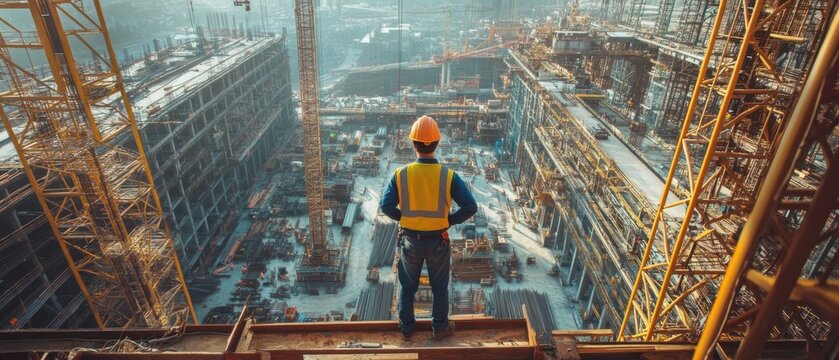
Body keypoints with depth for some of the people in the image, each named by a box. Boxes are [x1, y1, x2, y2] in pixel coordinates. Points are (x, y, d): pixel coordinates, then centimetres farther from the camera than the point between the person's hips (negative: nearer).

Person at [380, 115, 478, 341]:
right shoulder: (448, 176, -17)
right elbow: (470, 207, -18)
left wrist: (403, 218, 2)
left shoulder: (401, 174, -16)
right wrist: (450, 220, -2)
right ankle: (440, 327, 39)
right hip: (438, 241, -1)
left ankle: (406, 329, 38)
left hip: (410, 240, 1)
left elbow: (386, 206, -17)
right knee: (440, 287, 22)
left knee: (408, 287, 22)